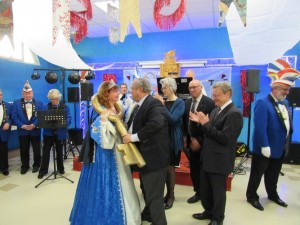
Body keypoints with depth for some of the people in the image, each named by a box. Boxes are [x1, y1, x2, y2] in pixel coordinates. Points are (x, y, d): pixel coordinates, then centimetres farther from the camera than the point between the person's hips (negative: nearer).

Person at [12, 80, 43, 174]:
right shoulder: (16, 103, 4)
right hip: (22, 131, 1)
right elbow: (14, 116, -4)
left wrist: (34, 125, -18)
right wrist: (22, 126, -16)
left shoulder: (39, 103, 4)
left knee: (36, 149, 8)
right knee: (24, 150, 9)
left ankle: (36, 165, 25)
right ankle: (24, 166, 25)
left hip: (35, 130, 0)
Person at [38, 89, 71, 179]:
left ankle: (61, 169, 27)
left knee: (59, 151, 13)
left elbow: (68, 119, -7)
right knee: (46, 151, 3)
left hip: (60, 133, -1)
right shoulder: (46, 107, 6)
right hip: (48, 132, 1)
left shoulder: (65, 107, 0)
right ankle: (43, 170, 14)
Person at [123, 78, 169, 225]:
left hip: (153, 156, -11)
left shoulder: (153, 104, -20)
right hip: (145, 155, 11)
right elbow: (135, 124, 14)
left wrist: (134, 137, -30)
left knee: (154, 193, 1)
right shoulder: (141, 105, 12)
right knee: (147, 190, 27)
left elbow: (156, 124, -36)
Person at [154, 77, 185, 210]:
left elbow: (172, 120, -22)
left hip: (173, 139, -5)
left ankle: (171, 195, 19)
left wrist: (162, 105, -23)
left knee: (170, 167, 3)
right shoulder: (163, 101, 5)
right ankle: (168, 193, 26)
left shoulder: (179, 102, -9)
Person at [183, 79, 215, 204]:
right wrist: (185, 137, 3)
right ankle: (198, 192, 30)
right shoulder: (187, 103, 7)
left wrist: (200, 140, -17)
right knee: (194, 169, 13)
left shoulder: (209, 102, -12)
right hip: (191, 140, 5)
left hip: (203, 142, -5)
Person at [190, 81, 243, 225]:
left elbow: (225, 138, -25)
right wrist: (201, 122, -3)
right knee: (205, 188, 21)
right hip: (207, 157, 8)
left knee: (218, 191, 12)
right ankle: (209, 211, 43)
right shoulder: (216, 110, 9)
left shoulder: (234, 113, -19)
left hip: (220, 160, -8)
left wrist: (206, 124, -23)